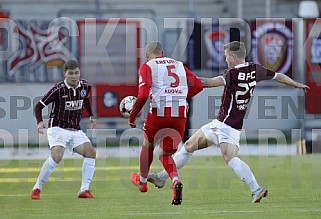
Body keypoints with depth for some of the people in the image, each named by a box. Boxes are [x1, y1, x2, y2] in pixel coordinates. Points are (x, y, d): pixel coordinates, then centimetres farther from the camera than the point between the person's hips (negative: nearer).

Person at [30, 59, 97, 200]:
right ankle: (37, 188, -15)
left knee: (91, 152, -13)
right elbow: (39, 106, -10)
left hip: (75, 130, 6)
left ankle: (84, 190, -8)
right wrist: (40, 122, -26)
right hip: (58, 128, -6)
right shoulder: (58, 89, -15)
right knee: (57, 156, -28)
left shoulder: (85, 86, 1)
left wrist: (91, 117, 17)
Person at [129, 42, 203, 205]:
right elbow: (198, 86, 13)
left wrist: (132, 116, 0)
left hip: (159, 113, -3)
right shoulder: (179, 65, 17)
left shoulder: (147, 67, 2)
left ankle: (142, 181, 45)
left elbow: (143, 95, -11)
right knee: (165, 155, 15)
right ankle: (176, 181, -15)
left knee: (148, 145, 26)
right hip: (180, 115, 3)